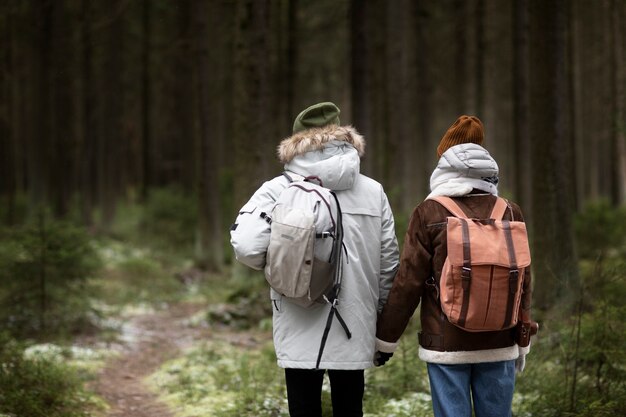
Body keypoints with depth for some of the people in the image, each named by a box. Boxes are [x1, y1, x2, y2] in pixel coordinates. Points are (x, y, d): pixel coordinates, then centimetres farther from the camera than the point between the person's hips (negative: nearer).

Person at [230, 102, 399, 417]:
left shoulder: (277, 191, -6)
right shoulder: (373, 192, 3)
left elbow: (247, 248, -17)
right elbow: (389, 261, 5)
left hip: (301, 334, -2)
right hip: (353, 332, 2)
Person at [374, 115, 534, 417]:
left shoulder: (429, 214, -6)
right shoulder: (509, 213, 2)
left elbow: (408, 282, -5)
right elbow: (523, 281, 5)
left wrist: (385, 338, 5)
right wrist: (522, 343, 16)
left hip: (447, 345, -2)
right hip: (498, 346, 3)